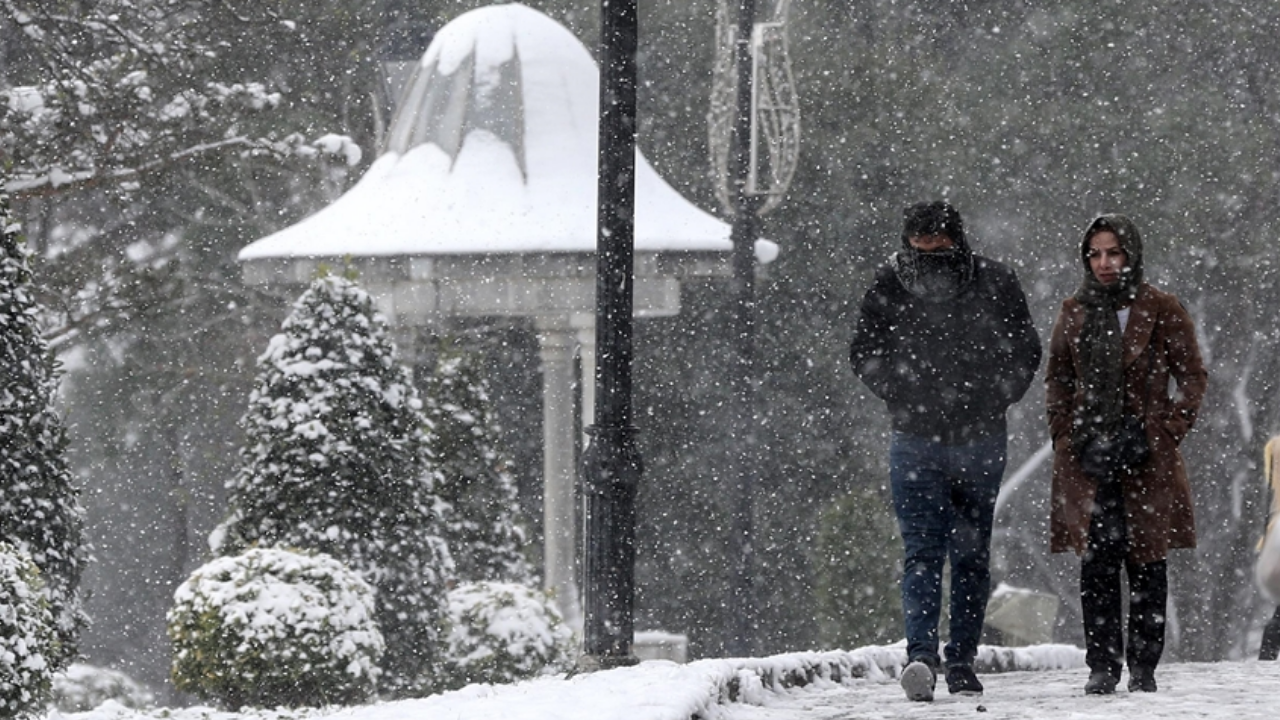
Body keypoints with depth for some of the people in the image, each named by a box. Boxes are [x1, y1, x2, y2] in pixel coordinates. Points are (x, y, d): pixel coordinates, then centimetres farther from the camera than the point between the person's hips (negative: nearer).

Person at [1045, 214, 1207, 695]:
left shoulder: (1160, 311, 2)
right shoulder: (1075, 312, 11)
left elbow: (1192, 376, 4)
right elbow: (1056, 377, 18)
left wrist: (1168, 432, -6)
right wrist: (1066, 434, 6)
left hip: (1146, 455, -2)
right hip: (1088, 455, 2)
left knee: (1146, 561, 0)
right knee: (1096, 562, -3)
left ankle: (1143, 667, 6)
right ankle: (1102, 666, 0)